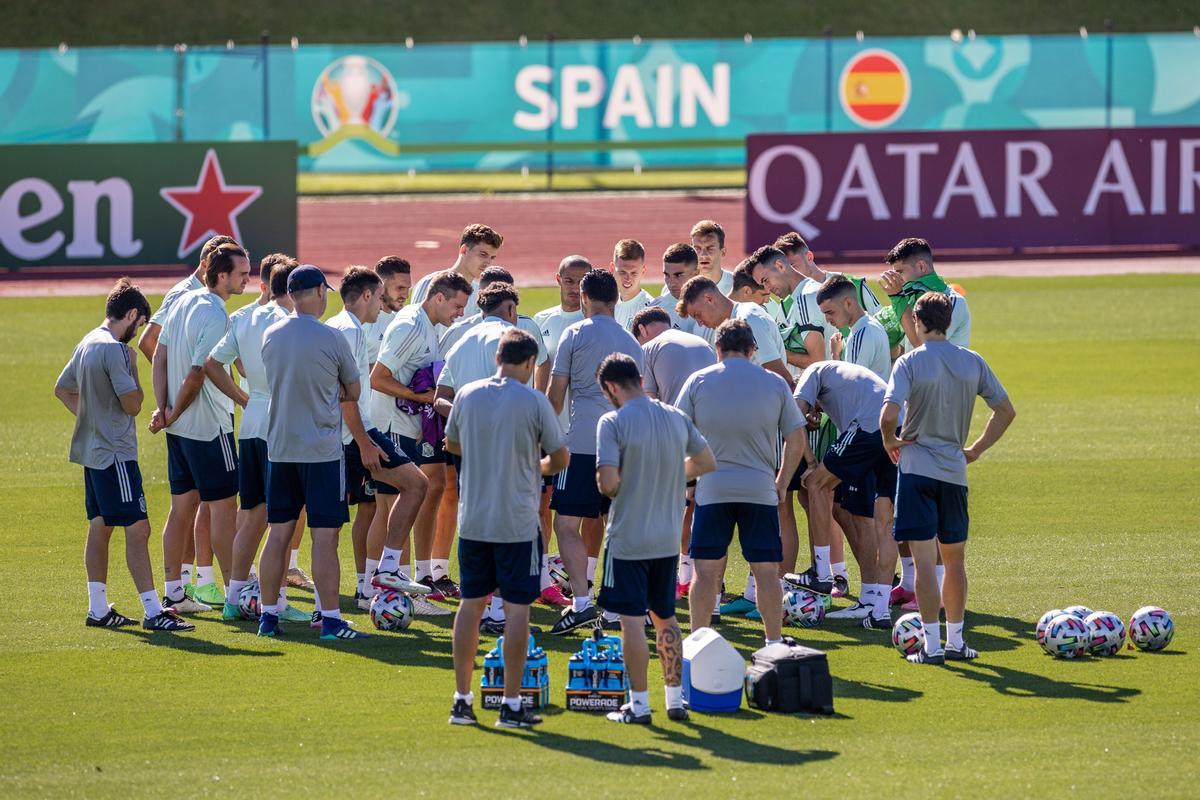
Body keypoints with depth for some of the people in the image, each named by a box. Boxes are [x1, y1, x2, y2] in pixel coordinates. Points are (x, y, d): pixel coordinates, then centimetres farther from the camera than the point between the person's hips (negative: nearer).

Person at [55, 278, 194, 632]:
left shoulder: (86, 345, 12)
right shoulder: (114, 350, -18)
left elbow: (62, 389, 24)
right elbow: (132, 403, -18)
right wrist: (133, 368, -3)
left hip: (91, 451, 10)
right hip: (115, 454, -10)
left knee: (99, 527, 14)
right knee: (137, 529, -10)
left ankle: (98, 609, 19)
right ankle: (153, 612, -13)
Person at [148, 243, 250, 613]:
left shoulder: (184, 302, 8)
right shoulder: (215, 316, -19)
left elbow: (160, 357, 9)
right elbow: (195, 376, -21)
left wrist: (163, 408, 2)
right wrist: (171, 416, -8)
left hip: (179, 427, 9)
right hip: (209, 426, -9)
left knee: (182, 506, 12)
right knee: (224, 506, -2)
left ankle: (173, 592, 15)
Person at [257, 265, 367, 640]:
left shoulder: (270, 337, 5)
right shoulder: (331, 339, -11)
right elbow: (352, 393, 1)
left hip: (279, 448, 5)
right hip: (322, 451, -5)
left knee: (279, 534, 10)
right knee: (324, 536, -4)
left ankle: (269, 615, 14)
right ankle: (330, 619, -4)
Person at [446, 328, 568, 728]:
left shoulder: (467, 395, 1)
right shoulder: (534, 402, -10)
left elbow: (451, 444, 18)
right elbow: (560, 458, -2)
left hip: (472, 519, 4)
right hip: (517, 522, -4)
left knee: (471, 604, 11)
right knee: (517, 607, 1)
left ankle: (462, 700, 14)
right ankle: (511, 705, 1)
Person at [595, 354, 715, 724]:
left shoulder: (613, 423, -15)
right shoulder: (676, 417, 3)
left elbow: (608, 483, -22)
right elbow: (706, 462, 15)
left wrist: (608, 486, 1)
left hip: (628, 537, -6)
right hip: (668, 538, 6)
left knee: (632, 618, 1)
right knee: (665, 616, 17)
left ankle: (639, 704, 2)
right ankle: (675, 699, 20)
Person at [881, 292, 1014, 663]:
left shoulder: (910, 362, -10)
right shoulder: (973, 362, 4)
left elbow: (889, 415, -23)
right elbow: (1006, 410, 10)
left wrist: (890, 441, -3)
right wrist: (976, 449, 16)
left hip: (917, 467, -4)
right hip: (955, 470, 4)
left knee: (925, 559, -3)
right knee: (954, 559, 16)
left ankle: (932, 644, -5)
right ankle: (955, 640, 21)